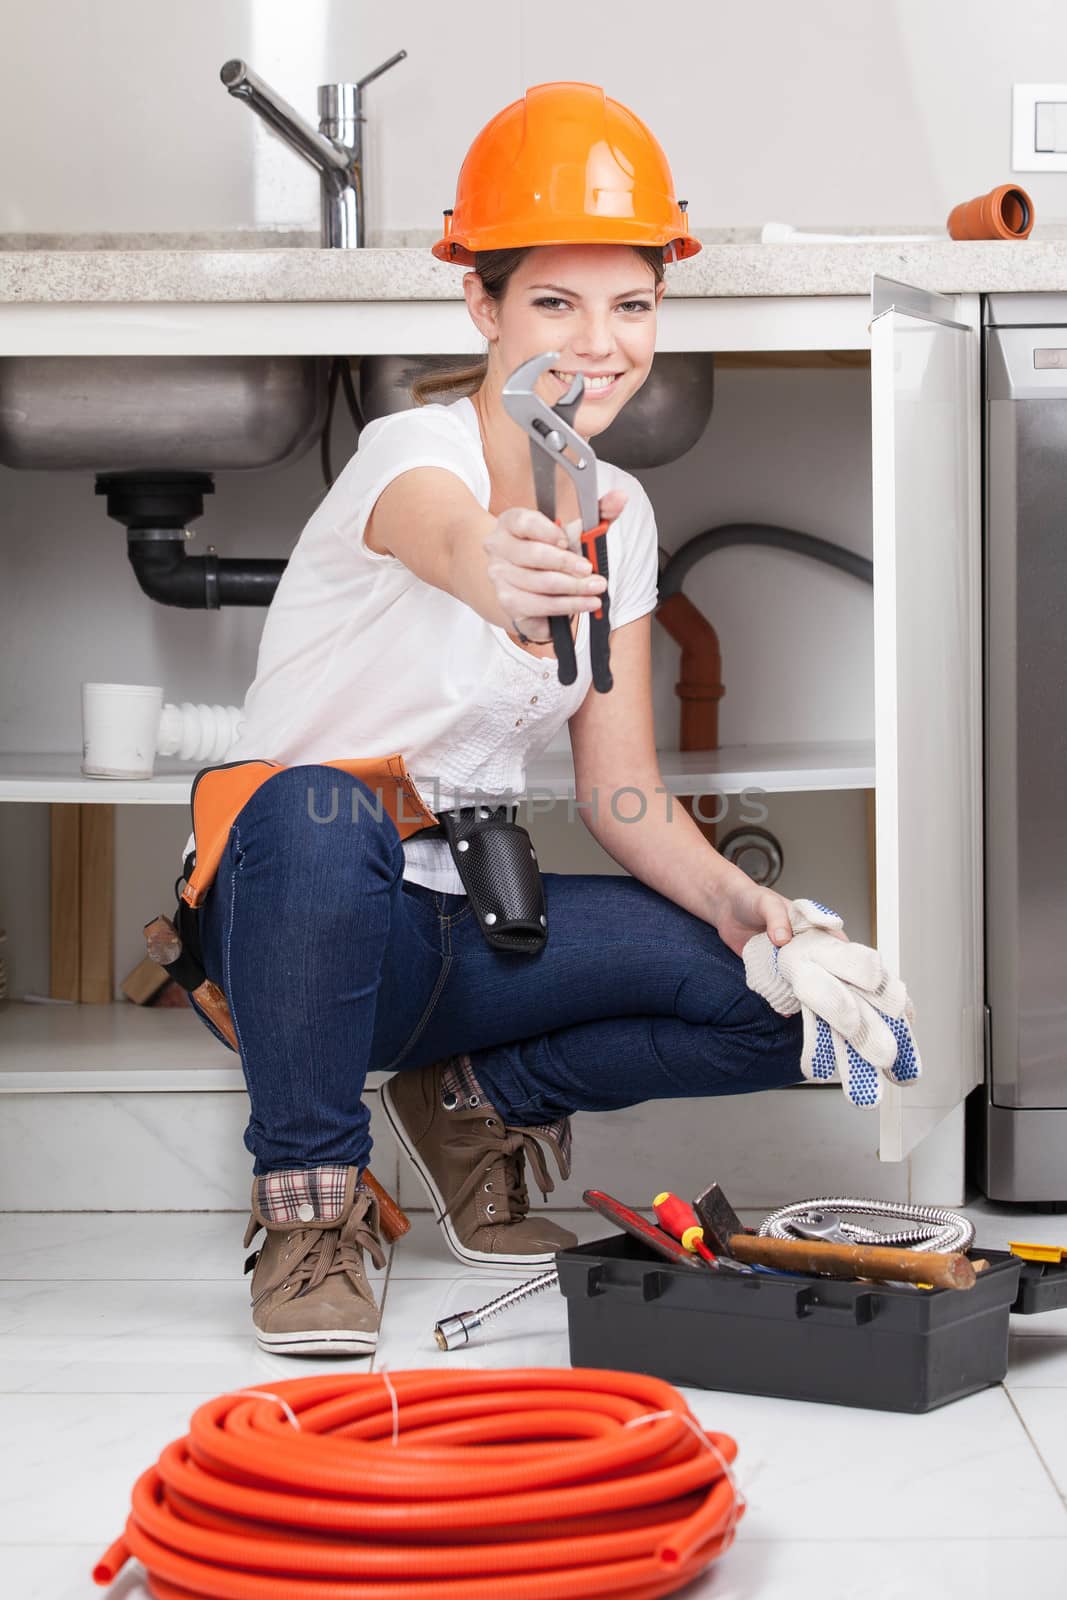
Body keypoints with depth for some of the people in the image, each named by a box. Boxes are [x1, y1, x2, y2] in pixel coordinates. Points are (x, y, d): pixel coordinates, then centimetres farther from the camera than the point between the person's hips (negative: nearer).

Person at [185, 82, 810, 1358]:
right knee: (318, 811, -41)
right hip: (292, 921, -6)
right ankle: (309, 1206, -18)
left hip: (464, 929, 6)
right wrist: (501, 573, -69)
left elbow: (622, 794, 3)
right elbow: (447, 535, -46)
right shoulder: (413, 454, -19)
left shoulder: (621, 517, 2)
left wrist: (733, 899, -15)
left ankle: (478, 1106, 11)